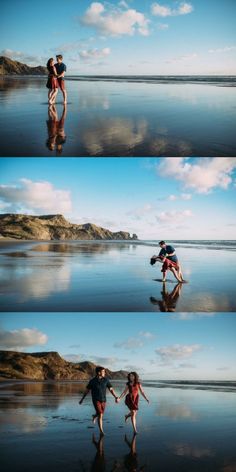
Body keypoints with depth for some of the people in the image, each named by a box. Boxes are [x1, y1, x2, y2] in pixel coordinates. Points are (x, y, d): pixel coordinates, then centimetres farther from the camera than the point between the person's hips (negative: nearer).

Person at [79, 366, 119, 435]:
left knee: (100, 415, 16)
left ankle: (94, 416, 52)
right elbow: (87, 390, 3)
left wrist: (116, 397, -17)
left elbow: (111, 389, -5)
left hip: (103, 400, 3)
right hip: (96, 400, -3)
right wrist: (82, 399, 7)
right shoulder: (92, 381, -9)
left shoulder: (106, 380, -5)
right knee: (100, 415, -14)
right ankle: (101, 431, -4)